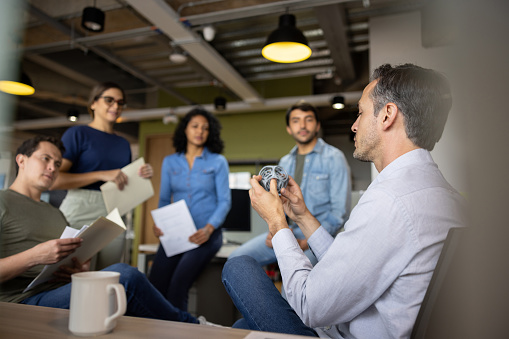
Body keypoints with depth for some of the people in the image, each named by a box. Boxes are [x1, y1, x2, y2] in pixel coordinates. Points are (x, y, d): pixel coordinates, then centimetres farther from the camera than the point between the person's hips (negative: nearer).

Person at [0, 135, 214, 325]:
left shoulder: (56, 214, 26)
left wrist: (81, 269, 0)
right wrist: (35, 256, -20)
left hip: (63, 292, 8)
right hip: (26, 302, -7)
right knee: (124, 275, -28)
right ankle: (194, 327, -12)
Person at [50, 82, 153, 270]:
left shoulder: (123, 144, 17)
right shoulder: (78, 133, 0)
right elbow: (53, 180, -10)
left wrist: (142, 176, 3)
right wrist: (102, 175, -17)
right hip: (81, 214, -5)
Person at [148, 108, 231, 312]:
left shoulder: (218, 162, 5)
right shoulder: (170, 162, 14)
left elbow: (225, 201, -2)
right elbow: (164, 199, 14)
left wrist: (208, 229, -18)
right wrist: (159, 223, -6)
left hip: (206, 234, -3)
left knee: (178, 285, -23)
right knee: (154, 285, -16)